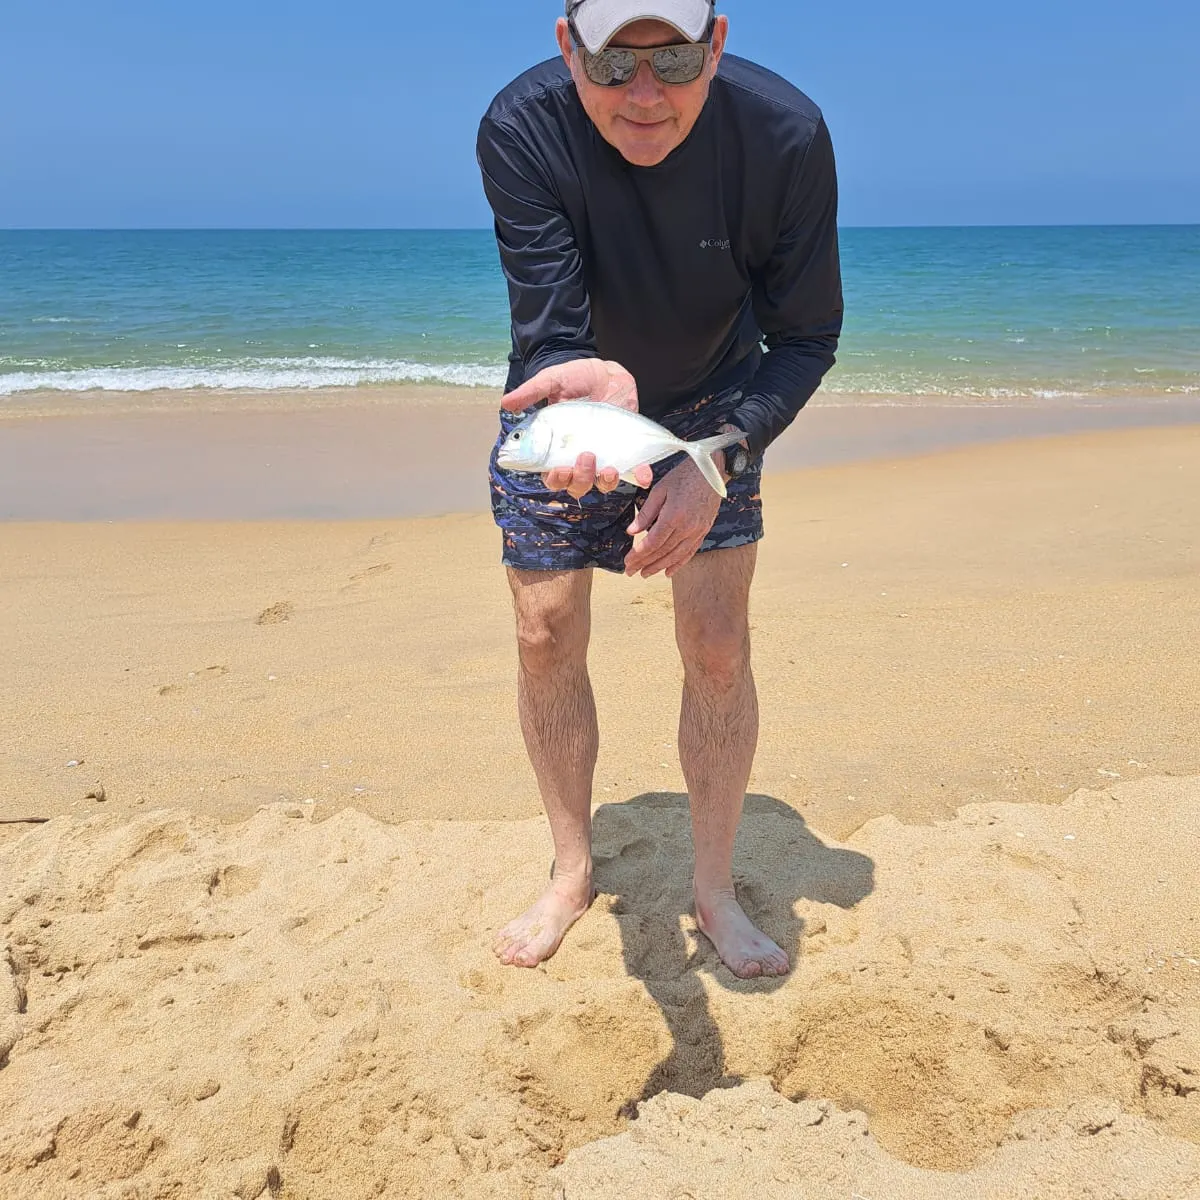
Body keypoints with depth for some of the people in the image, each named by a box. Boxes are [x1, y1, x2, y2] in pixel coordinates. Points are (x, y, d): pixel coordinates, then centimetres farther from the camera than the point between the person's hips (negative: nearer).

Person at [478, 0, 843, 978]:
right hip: (565, 397, 1)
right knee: (547, 635, 0)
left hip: (713, 405, 0)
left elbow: (808, 338, -20)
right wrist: (586, 384, -58)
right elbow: (545, 328, -33)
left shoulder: (784, 135, -29)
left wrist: (719, 461, -35)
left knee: (718, 644, -5)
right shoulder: (520, 130, -30)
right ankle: (572, 873, 21)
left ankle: (715, 886, 15)